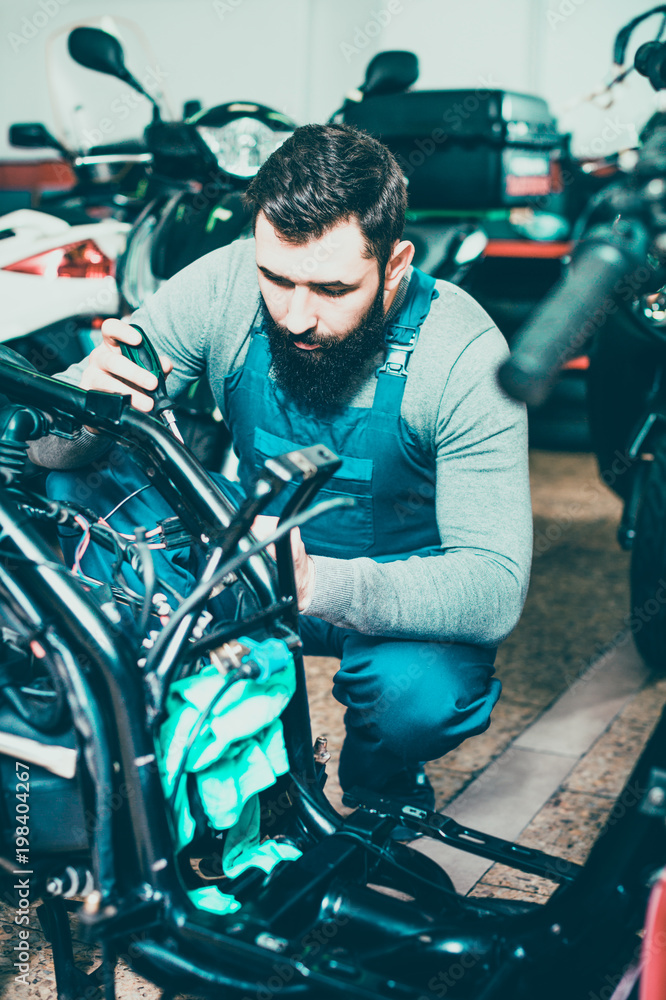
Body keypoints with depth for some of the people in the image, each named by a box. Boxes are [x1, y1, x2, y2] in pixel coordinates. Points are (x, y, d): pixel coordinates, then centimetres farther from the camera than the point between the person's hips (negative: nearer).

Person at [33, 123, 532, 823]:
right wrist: (87, 397, -41)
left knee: (422, 696, -36)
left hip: (399, 589, -3)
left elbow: (496, 588, -32)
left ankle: (377, 784, 6)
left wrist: (318, 584, -49)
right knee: (78, 490, -17)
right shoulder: (226, 284, -19)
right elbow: (46, 446, -15)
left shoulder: (463, 353, -27)